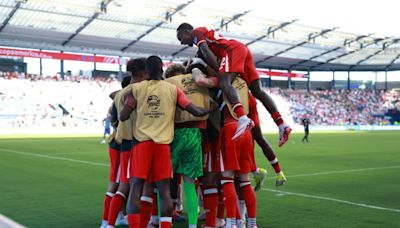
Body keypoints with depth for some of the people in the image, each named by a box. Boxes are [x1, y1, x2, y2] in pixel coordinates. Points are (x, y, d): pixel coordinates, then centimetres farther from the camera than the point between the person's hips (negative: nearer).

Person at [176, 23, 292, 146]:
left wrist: (219, 72, -8)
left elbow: (206, 53, -7)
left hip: (233, 49, -9)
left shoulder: (196, 32, 9)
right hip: (243, 48, 9)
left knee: (224, 82, -25)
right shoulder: (206, 34, 36)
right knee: (258, 92, 3)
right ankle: (282, 125, -3)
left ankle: (243, 119, -49)